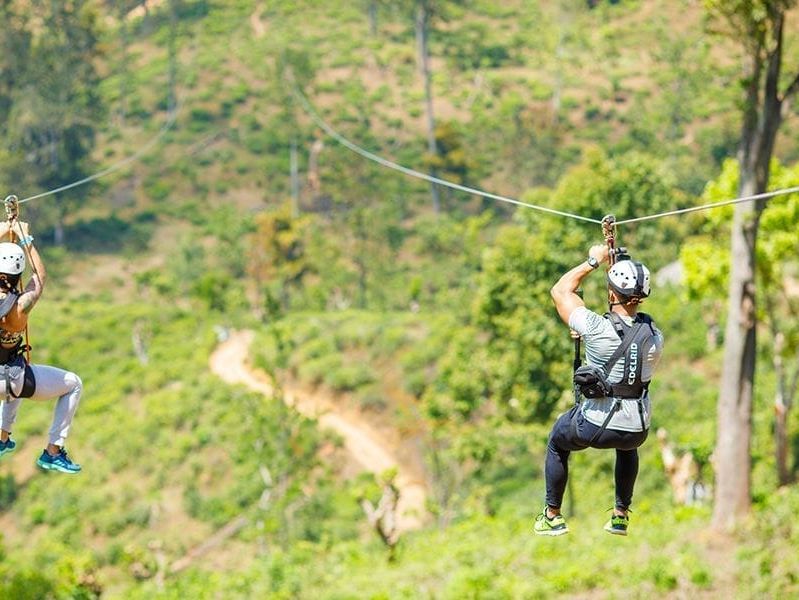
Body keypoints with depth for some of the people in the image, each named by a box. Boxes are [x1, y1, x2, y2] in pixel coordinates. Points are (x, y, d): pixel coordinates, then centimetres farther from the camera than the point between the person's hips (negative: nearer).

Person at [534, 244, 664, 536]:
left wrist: (593, 260, 7)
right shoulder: (655, 336, -5)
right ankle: (621, 515, 40)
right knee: (627, 446, 41)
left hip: (593, 427, -4)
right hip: (637, 431, 4)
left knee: (557, 442, 29)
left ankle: (552, 516, 33)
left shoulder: (597, 328, -19)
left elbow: (560, 291, -3)